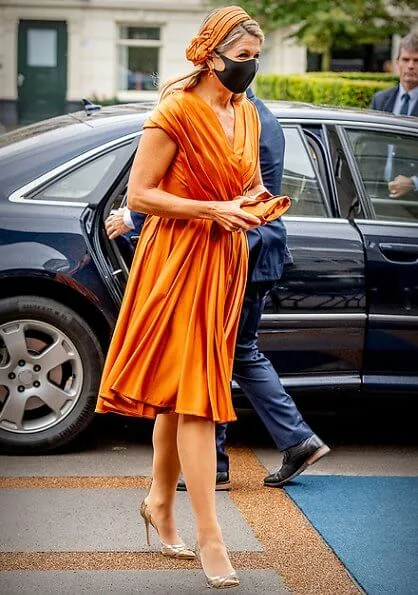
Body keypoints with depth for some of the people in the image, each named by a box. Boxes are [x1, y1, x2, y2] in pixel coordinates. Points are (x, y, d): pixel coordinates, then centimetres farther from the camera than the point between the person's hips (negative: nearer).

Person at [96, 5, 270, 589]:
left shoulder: (247, 114, 11)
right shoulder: (176, 112, -13)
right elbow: (139, 194, -13)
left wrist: (257, 201, 2)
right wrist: (214, 209, -19)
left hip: (225, 260, 7)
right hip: (180, 261, -7)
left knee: (184, 391, 14)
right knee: (194, 395, -9)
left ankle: (160, 501, 30)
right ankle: (210, 539, -9)